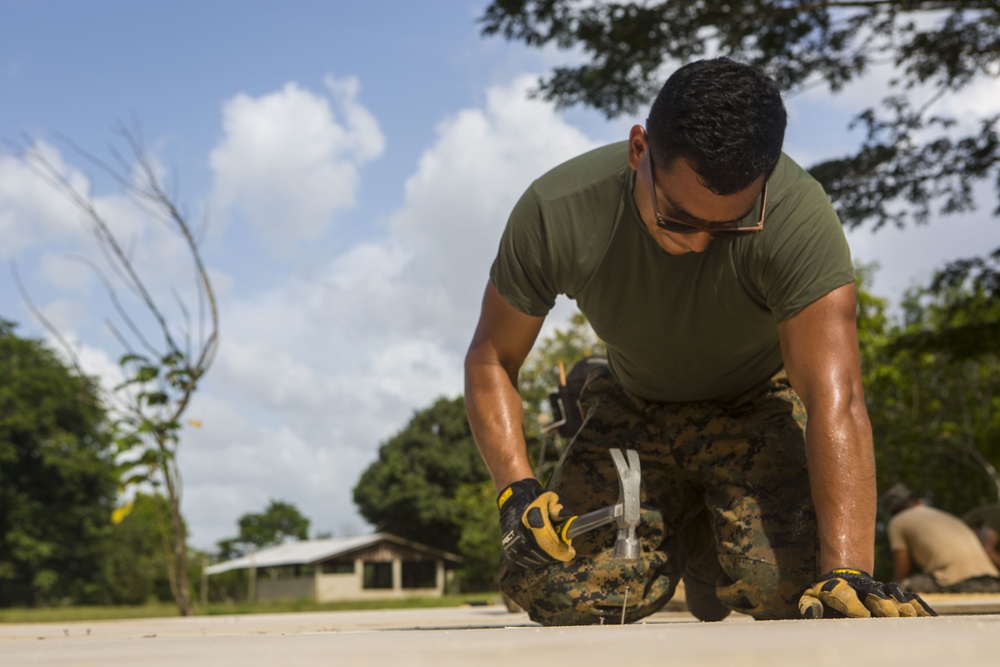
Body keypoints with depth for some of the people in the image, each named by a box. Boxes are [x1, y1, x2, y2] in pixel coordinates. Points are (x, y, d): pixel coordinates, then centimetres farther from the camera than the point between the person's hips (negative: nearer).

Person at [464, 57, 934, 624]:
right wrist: (517, 489, -27)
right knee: (551, 584, -17)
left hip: (759, 404, -2)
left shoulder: (799, 218, -35)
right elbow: (492, 359, -13)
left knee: (780, 568, -31)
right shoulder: (557, 214, -27)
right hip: (636, 410, 3)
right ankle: (683, 542, 16)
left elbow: (836, 401, -40)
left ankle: (711, 556, 9)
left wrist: (847, 572, -50)